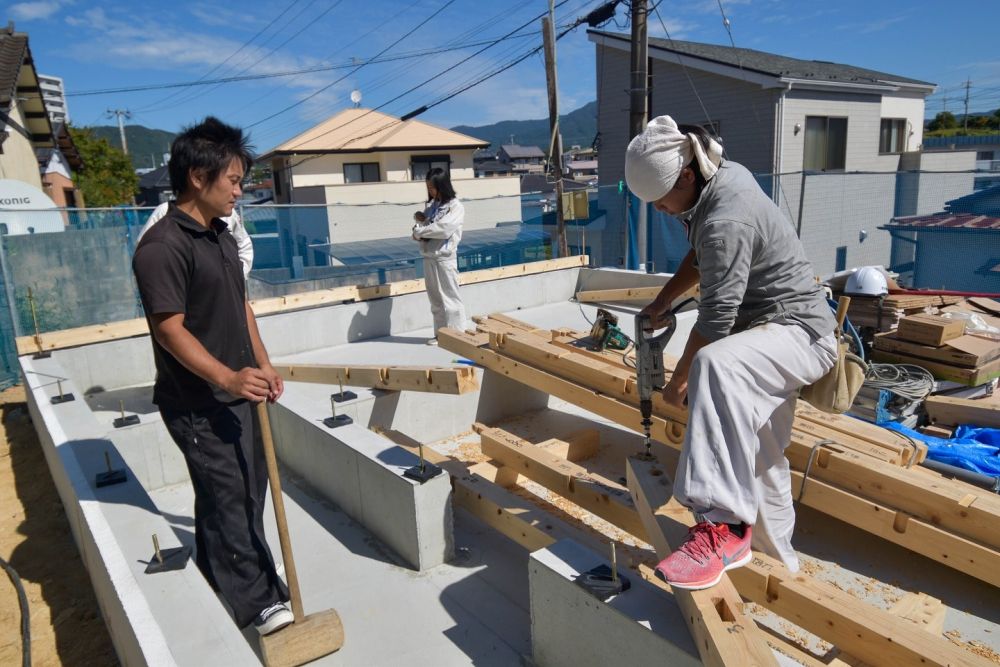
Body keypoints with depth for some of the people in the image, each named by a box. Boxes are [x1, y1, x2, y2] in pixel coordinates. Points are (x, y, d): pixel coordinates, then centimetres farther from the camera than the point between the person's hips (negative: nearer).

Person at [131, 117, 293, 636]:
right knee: (228, 498, 2)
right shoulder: (162, 247, -19)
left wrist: (262, 364, 12)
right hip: (196, 403, -9)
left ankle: (219, 579, 39)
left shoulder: (222, 235, 10)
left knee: (248, 488, 18)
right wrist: (227, 378, -29)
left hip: (237, 392, 9)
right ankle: (258, 601, 17)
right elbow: (169, 328, -22)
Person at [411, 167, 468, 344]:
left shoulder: (455, 206, -8)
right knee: (435, 299, 13)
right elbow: (426, 225, 19)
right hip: (428, 257, 7)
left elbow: (443, 229, -20)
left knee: (450, 298, -1)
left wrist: (419, 232, -10)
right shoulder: (431, 204, 13)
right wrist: (419, 219, -4)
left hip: (444, 258, -7)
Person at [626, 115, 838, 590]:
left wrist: (678, 382, -11)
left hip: (798, 331, -10)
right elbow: (700, 255, 19)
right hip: (767, 334, 10)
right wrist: (663, 301, 12)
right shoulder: (725, 175, 2)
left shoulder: (725, 222, -27)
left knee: (716, 364, -42)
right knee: (758, 457, 16)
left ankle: (724, 526, -42)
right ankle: (775, 562, 36)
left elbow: (715, 319, -24)